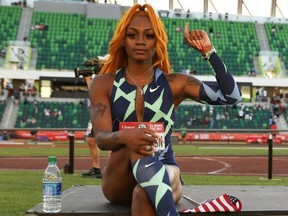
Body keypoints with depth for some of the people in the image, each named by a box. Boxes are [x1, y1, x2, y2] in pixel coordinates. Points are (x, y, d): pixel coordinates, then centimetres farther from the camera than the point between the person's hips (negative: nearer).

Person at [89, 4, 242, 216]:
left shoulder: (174, 83, 4)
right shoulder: (103, 84, 3)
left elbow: (232, 96, -4)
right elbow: (101, 138, -11)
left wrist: (208, 50, -10)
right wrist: (124, 136, -35)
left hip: (163, 172, 0)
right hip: (119, 182, 0)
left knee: (144, 194, -38)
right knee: (135, 145, -36)